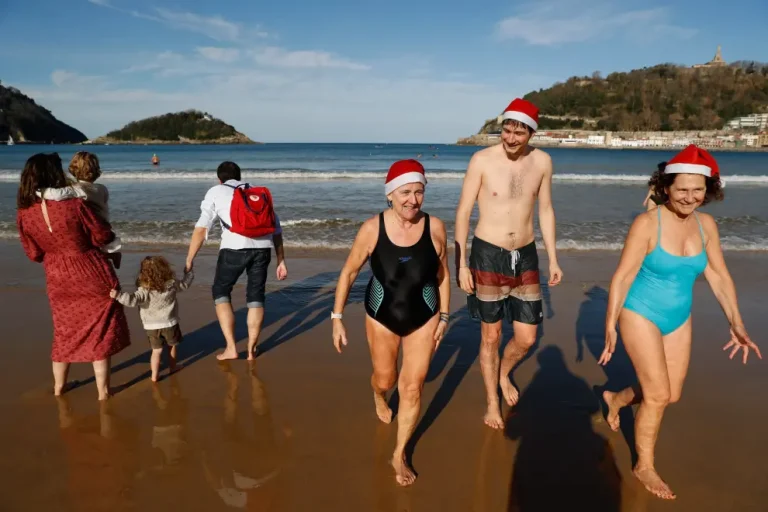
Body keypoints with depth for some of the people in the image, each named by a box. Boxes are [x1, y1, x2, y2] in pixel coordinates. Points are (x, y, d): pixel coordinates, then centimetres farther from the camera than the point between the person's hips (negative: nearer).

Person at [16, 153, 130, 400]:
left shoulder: (24, 214, -8)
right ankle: (102, 392, 18)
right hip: (93, 277, -4)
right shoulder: (74, 205, -21)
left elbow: (34, 254, 2)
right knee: (99, 334, 10)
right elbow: (103, 236, -12)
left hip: (59, 281, 4)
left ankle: (58, 387, 37)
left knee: (64, 333, 23)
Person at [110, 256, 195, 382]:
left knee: (156, 350, 12)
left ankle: (154, 375, 12)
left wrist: (118, 295, -35)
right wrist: (189, 272, 25)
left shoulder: (144, 291, -18)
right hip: (169, 323, 1)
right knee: (172, 345, 23)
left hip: (152, 326, -1)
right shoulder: (172, 284, -9)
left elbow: (133, 300, -31)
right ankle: (172, 367, 37)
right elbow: (185, 284, 8)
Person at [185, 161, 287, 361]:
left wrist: (189, 260, 9)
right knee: (256, 296, 19)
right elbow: (276, 229, 22)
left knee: (221, 292, 19)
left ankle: (231, 348, 15)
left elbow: (201, 228, 7)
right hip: (262, 247, 3)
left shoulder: (216, 191, 19)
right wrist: (281, 261, 24)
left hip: (235, 247, -3)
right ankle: (251, 350, 24)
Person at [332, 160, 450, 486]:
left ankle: (399, 455, 26)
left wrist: (444, 317, 4)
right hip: (382, 317, 0)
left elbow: (442, 274, -1)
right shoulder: (372, 229, -20)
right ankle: (378, 396, 60)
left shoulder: (435, 227, -16)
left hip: (423, 318, 0)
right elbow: (349, 273, -9)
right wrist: (337, 318, -7)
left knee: (413, 387, 3)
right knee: (385, 379, 20)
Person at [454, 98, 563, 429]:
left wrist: (553, 260, 8)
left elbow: (545, 211, 9)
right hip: (488, 255, -3)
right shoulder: (482, 160, -12)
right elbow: (463, 212, -8)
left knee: (527, 339, 7)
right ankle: (492, 402, 29)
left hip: (525, 256, 3)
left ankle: (504, 374, 41)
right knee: (491, 336, 8)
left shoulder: (542, 162, -1)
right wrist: (461, 263, -11)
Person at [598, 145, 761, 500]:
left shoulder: (706, 224, -3)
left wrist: (736, 324, 1)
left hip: (679, 320, 6)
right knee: (658, 395, -2)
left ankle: (615, 399, 45)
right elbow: (622, 276, -18)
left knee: (671, 394, 15)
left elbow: (719, 276, 5)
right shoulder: (647, 223, -20)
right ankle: (644, 466, 21)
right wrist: (610, 327, -17)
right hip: (641, 316, -6)